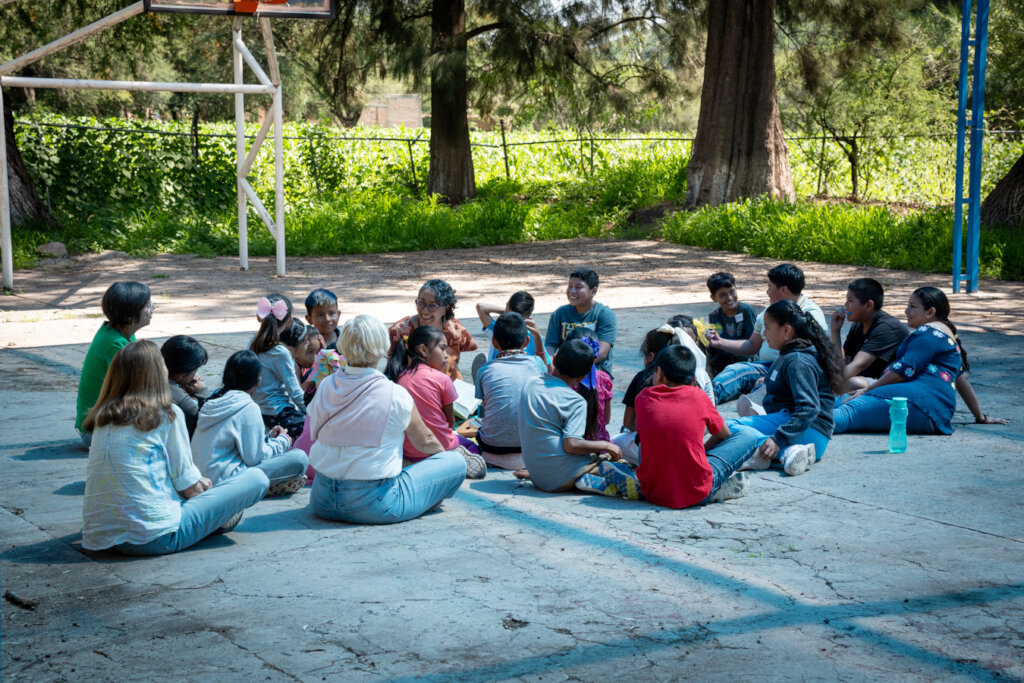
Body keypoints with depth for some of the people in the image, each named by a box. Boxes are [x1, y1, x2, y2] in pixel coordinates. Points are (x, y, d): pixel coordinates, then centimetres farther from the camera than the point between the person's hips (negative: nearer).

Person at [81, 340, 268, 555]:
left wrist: (198, 482, 21)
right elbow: (188, 487, -2)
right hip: (153, 538, -7)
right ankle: (221, 520, 22)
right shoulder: (167, 415, -8)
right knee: (256, 478, 2)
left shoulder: (102, 417, 10)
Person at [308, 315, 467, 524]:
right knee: (457, 462, 5)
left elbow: (315, 435, 9)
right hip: (372, 505, -6)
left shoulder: (326, 386, -1)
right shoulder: (395, 395, -13)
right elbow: (424, 442, 2)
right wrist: (445, 454, 25)